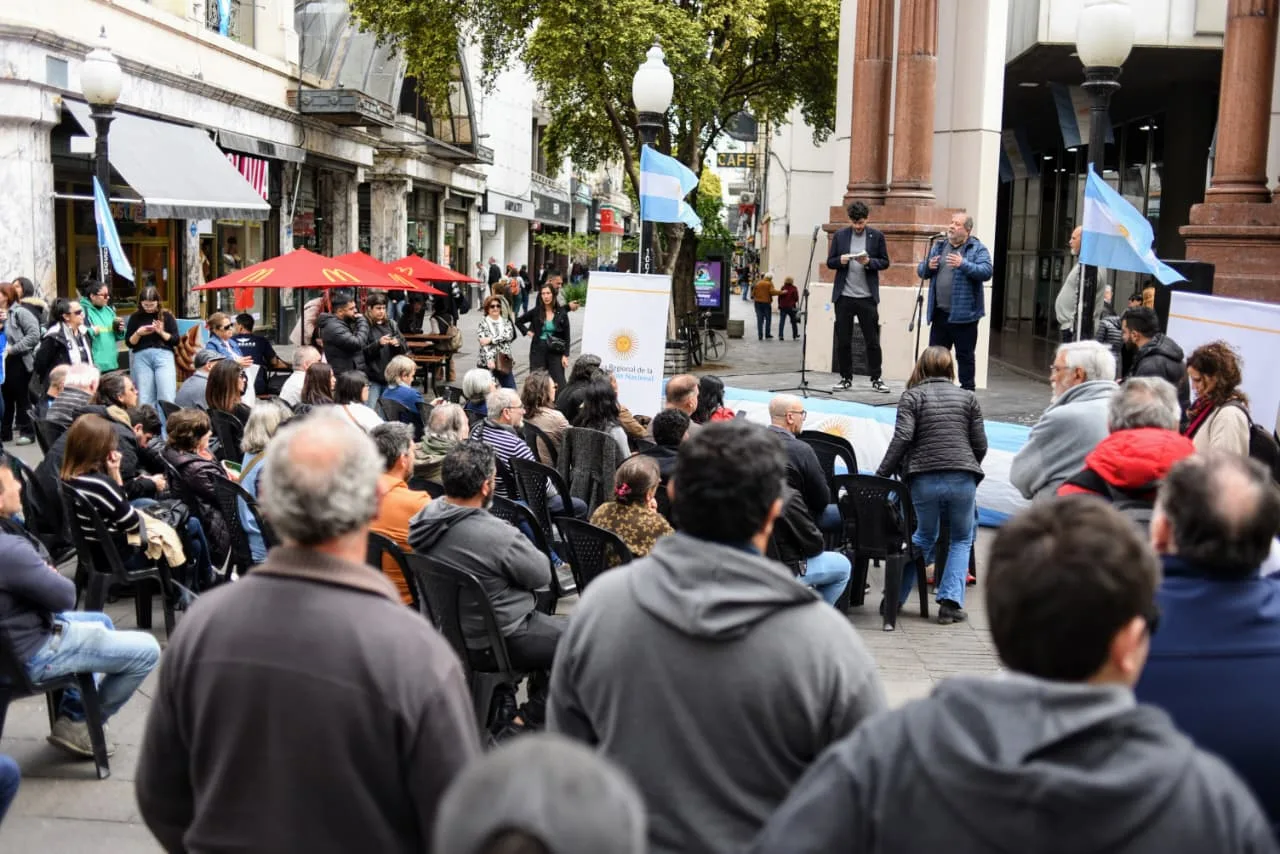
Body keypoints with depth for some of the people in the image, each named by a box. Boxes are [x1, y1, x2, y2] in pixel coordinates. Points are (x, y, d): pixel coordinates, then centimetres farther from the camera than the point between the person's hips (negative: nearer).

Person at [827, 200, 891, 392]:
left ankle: (876, 379, 10)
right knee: (843, 340, 5)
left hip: (867, 297, -1)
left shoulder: (877, 236, 3)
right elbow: (830, 262, 7)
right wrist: (840, 260, -14)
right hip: (844, 296, 1)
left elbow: (884, 262, 4)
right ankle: (846, 378, 14)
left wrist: (869, 262, -15)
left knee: (873, 340, 2)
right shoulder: (839, 235, 5)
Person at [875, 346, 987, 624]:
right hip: (962, 479, 0)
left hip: (924, 479, 0)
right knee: (962, 539, 16)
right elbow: (980, 444, 7)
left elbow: (902, 438, -8)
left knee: (924, 537, 20)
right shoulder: (968, 397, 10)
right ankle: (950, 602, 5)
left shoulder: (912, 396, 4)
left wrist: (881, 475, -4)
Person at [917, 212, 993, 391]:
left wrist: (963, 264, -28)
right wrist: (928, 266, -6)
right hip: (939, 313, 5)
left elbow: (986, 272, -17)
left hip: (963, 314, -5)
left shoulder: (978, 249, -3)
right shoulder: (939, 247, 14)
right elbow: (921, 271, 16)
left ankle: (967, 391, 10)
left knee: (965, 356, 2)